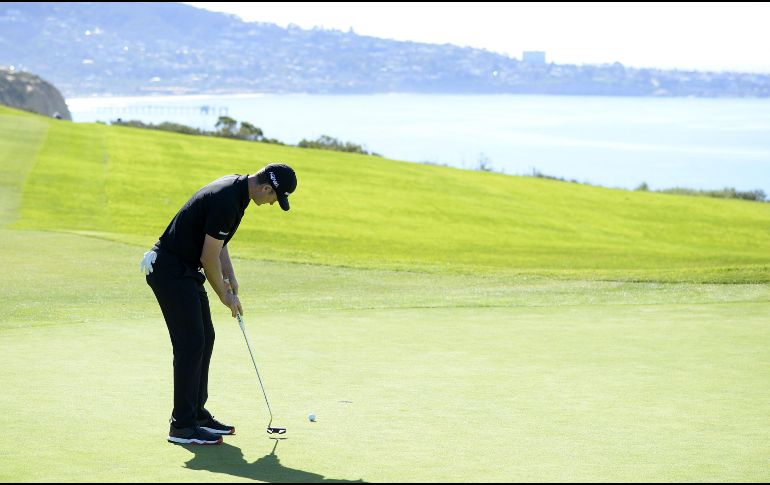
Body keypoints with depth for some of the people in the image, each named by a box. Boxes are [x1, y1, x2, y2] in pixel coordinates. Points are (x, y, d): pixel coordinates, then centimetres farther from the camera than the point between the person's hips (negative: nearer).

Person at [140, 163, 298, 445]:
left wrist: (229, 276, 8)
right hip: (170, 270, -10)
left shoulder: (236, 188, 6)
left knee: (204, 339, 12)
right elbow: (209, 257, -20)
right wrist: (225, 295, -6)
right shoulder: (226, 201, -25)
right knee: (191, 344, -9)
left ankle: (196, 413, 19)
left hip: (185, 269, 10)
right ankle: (182, 426, -5)